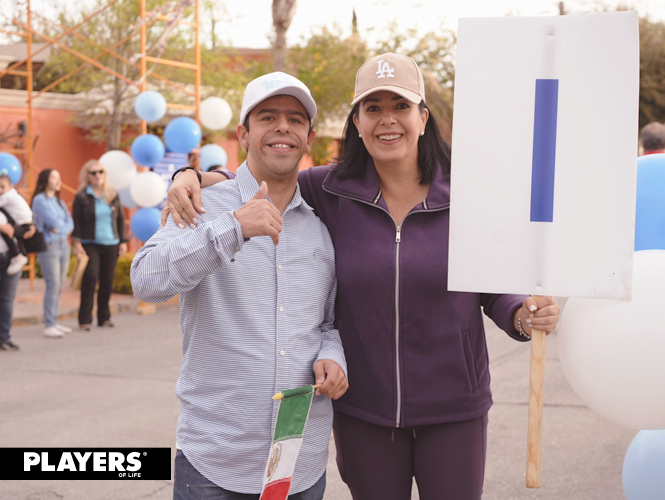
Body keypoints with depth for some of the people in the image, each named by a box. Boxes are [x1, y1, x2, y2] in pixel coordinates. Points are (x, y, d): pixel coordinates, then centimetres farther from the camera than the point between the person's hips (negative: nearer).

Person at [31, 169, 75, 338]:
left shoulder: (59, 201, 17)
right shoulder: (40, 200, -5)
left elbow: (70, 224, 7)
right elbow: (53, 221, -15)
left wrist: (59, 228, -11)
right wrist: (63, 223, 4)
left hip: (63, 244, 7)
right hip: (48, 246, -7)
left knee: (59, 286, 6)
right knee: (53, 285, -11)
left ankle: (54, 322, 11)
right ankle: (49, 326, -10)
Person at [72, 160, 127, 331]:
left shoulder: (113, 195, 9)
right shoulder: (81, 197, -1)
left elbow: (120, 219, 13)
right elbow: (76, 221, -2)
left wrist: (123, 241, 9)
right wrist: (77, 243, -10)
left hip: (111, 244, 3)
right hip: (90, 244, -3)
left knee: (107, 280, 5)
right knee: (91, 277, -15)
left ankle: (104, 317, 16)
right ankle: (85, 318, -9)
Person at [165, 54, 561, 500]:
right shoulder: (329, 192, -4)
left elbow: (495, 292, 3)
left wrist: (525, 315, -18)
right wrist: (193, 177, -11)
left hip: (452, 412, -1)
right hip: (363, 413, 1)